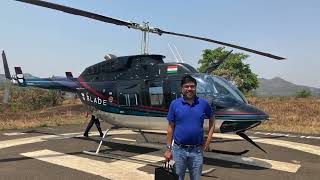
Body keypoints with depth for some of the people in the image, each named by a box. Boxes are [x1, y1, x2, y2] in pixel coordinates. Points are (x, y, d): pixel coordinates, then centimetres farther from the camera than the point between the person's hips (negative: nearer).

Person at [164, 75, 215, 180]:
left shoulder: (203, 103, -1)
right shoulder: (175, 104, -3)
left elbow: (212, 121, 12)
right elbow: (170, 127, 2)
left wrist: (208, 140, 1)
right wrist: (168, 148, 0)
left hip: (197, 150, 1)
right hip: (179, 150, 0)